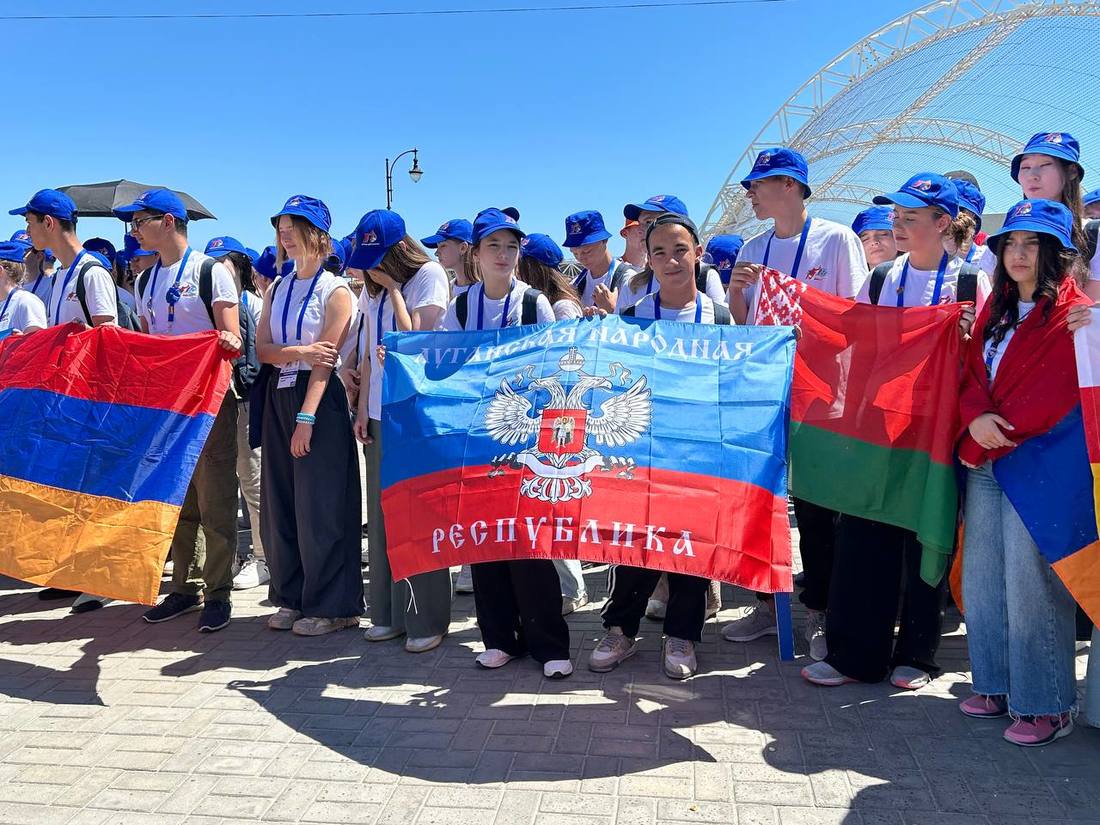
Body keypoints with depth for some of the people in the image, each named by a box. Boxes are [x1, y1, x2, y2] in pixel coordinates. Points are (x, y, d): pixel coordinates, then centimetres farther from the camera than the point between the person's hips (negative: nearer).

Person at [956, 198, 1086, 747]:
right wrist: (976, 417, -10)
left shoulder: (1074, 313, -6)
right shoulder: (996, 309, 17)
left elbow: (1051, 395, -13)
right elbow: (971, 373, 12)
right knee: (980, 577, 10)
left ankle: (1045, 705, 10)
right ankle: (998, 686, 24)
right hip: (985, 464, 7)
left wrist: (978, 448, -11)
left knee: (1029, 584, -4)